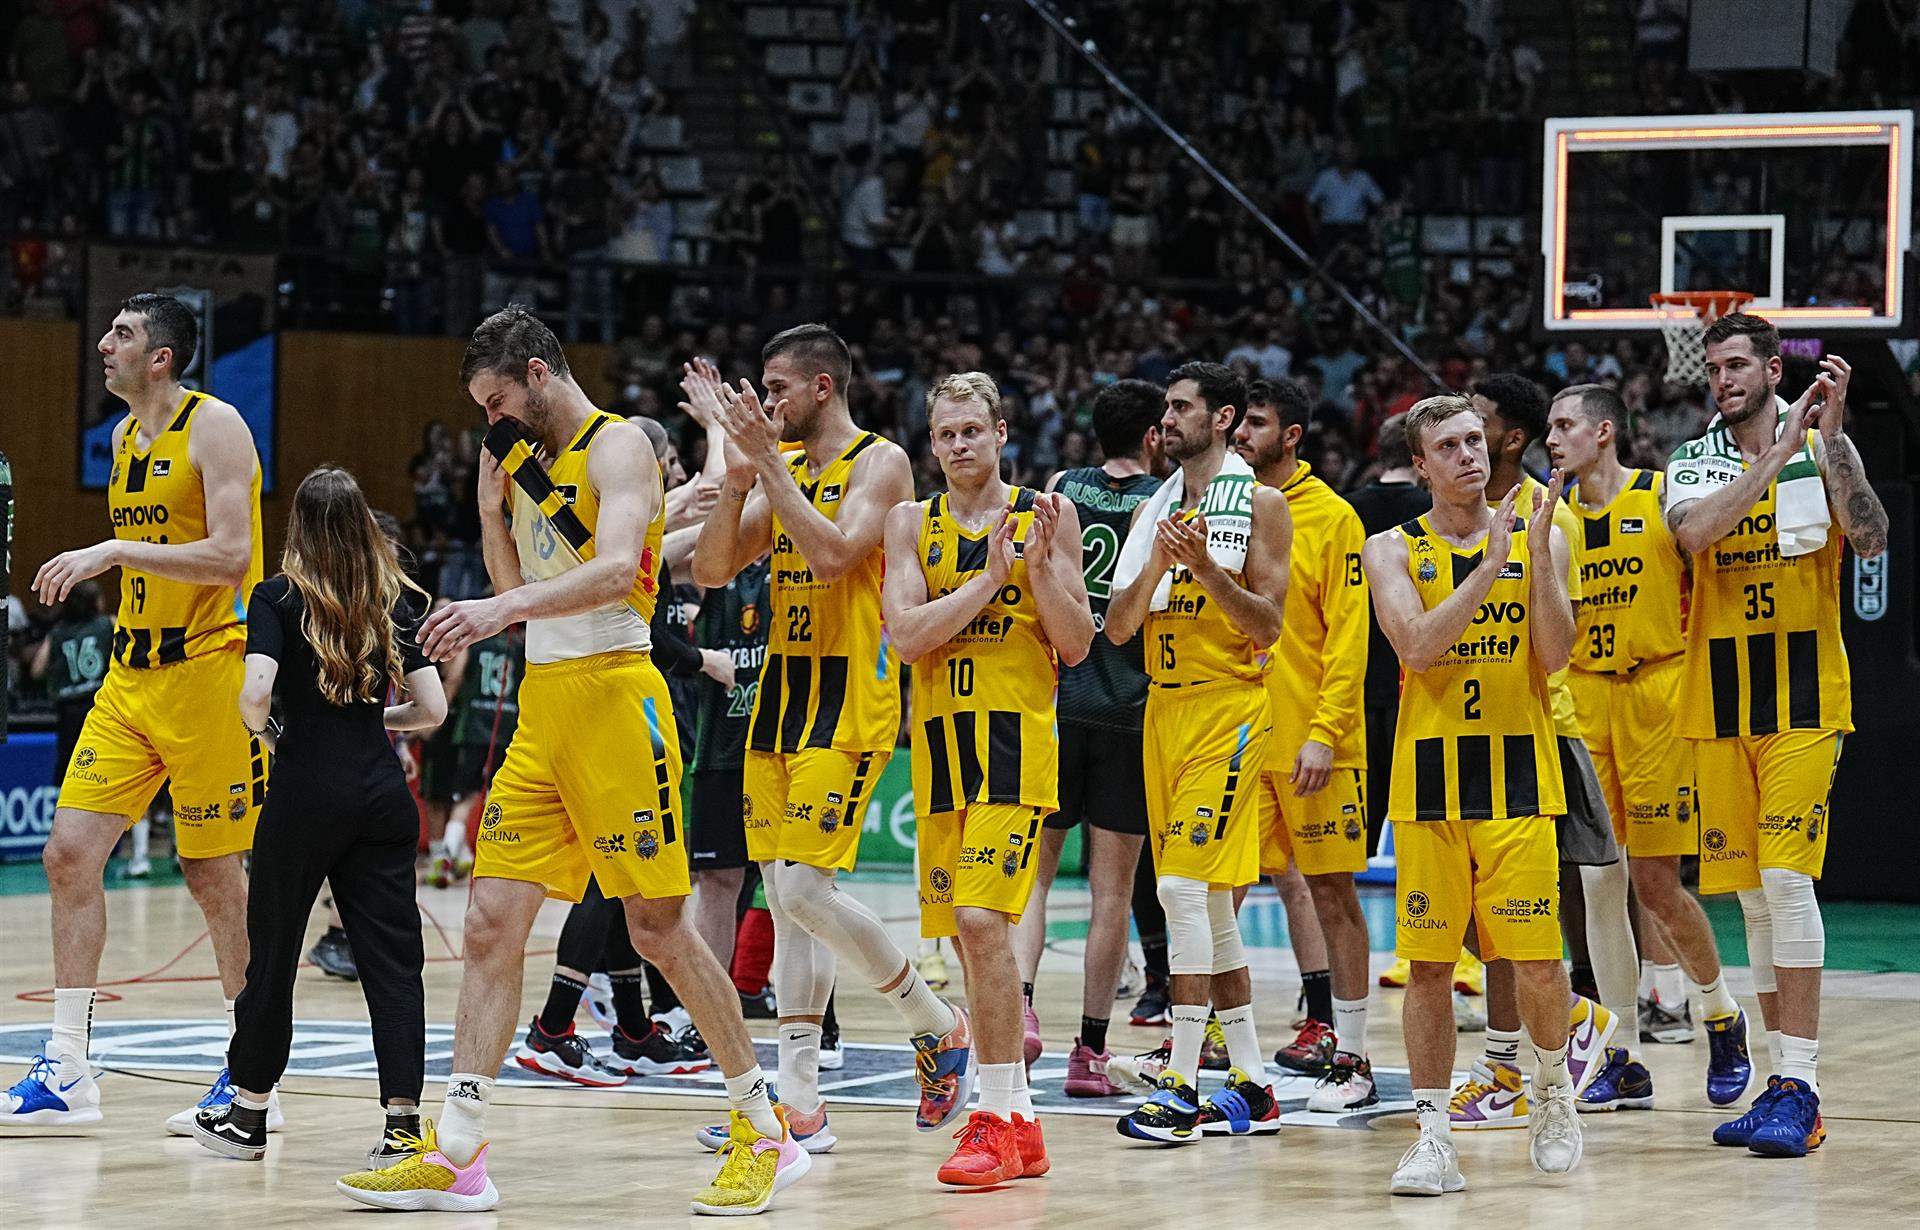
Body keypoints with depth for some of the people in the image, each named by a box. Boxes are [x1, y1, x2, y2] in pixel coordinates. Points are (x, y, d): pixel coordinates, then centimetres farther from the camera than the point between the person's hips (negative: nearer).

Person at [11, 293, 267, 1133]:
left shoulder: (214, 427, -11)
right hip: (130, 675, 8)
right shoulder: (124, 437, 13)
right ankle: (66, 1073, 4)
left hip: (207, 671, -8)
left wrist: (115, 552, -24)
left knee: (214, 874, -1)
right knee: (69, 853, -1)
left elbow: (230, 557, -21)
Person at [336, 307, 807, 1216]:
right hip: (542, 707, 8)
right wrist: (492, 509, 5)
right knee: (492, 921, 1)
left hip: (613, 696, -8)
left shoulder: (617, 448, -9)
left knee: (659, 929, -4)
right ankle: (455, 1156, 1)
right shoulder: (528, 461, 16)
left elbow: (615, 570, -26)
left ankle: (767, 1138, 8)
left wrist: (504, 610, -37)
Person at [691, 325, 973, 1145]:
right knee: (784, 898, 5)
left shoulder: (880, 462, -8)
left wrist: (770, 465, -21)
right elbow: (712, 570, 7)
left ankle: (940, 1029, 3)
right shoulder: (779, 464, 13)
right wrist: (737, 480, -8)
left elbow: (832, 553, -23)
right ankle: (799, 1100, 8)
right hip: (781, 689, 8)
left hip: (849, 699, -8)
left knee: (803, 886, -15)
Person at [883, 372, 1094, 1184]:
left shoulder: (1045, 515, 3)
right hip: (938, 745, 4)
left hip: (1016, 742, -4)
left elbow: (1078, 645, 0)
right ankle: (1018, 1124, 18)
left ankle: (997, 1121, -15)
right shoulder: (912, 524, 8)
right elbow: (905, 636, -5)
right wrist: (989, 579, -13)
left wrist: (1038, 566, -14)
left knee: (983, 919, -19)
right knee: (967, 935, 8)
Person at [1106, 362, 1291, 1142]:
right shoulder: (1153, 512, 14)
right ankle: (1250, 1087, 14)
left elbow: (1268, 626, -9)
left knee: (1185, 886, -16)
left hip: (1228, 706, -7)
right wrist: (1157, 564, -9)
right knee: (1207, 901, 9)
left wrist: (1206, 566, -20)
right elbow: (1117, 629, 7)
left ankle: (1181, 1086, -15)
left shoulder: (1260, 504, -4)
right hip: (1164, 706, 7)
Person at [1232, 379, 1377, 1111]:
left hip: (1310, 742, -5)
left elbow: (1348, 635, -8)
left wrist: (1325, 732, -16)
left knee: (1331, 892, 0)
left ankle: (1350, 1056, 5)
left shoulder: (1331, 517, -4)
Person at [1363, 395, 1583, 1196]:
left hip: (1517, 770, 0)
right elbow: (1417, 646, -13)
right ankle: (1433, 1136, 5)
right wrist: (1489, 566, -18)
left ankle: (1552, 1085, 24)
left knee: (1537, 961, -2)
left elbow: (1555, 655, -6)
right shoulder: (1394, 551, 3)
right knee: (1428, 963, 0)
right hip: (1427, 775, 0)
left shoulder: (1537, 539, 5)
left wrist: (1538, 554, -15)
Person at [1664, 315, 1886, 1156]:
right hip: (1719, 700, 4)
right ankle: (1784, 1080, 14)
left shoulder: (1825, 447, 2)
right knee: (1752, 894, 6)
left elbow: (1871, 540, -14)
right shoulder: (1692, 464, 7)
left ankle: (1801, 1089, -14)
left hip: (1804, 693, -4)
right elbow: (1694, 533, -15)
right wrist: (1781, 448, -20)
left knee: (1786, 878, -14)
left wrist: (1830, 435, -19)